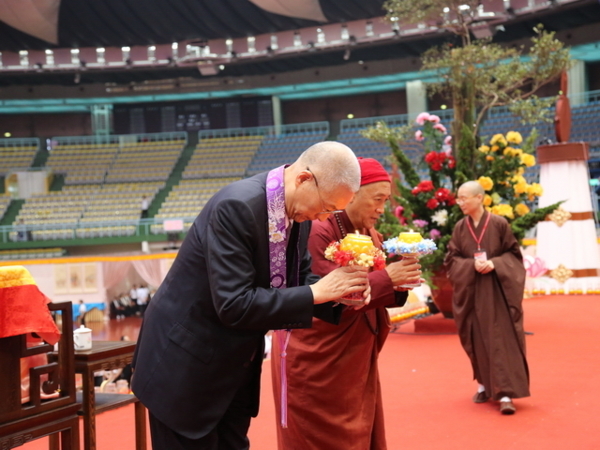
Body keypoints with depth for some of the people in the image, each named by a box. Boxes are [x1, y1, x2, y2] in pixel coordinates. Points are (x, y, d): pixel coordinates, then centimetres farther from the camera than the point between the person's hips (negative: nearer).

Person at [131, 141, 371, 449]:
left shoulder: (298, 211, -3)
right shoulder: (237, 206, -27)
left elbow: (297, 280, 8)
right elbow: (233, 305, -30)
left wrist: (338, 293, -12)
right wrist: (317, 292, -26)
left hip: (237, 365, 8)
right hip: (186, 365, -8)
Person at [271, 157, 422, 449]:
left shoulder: (372, 238, 6)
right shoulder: (320, 233, -18)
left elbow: (374, 295, 8)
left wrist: (399, 287, -12)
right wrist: (386, 277, -26)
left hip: (355, 360, 8)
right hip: (315, 362, -8)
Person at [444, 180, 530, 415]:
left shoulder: (499, 224, -6)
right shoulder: (460, 228, 2)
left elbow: (513, 253, 0)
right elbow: (451, 258, 3)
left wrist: (494, 264, -18)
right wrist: (472, 265, -15)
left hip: (497, 290, -3)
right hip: (471, 292, 3)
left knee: (501, 339, -7)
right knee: (478, 340, 9)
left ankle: (505, 393, -6)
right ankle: (485, 384, 25)